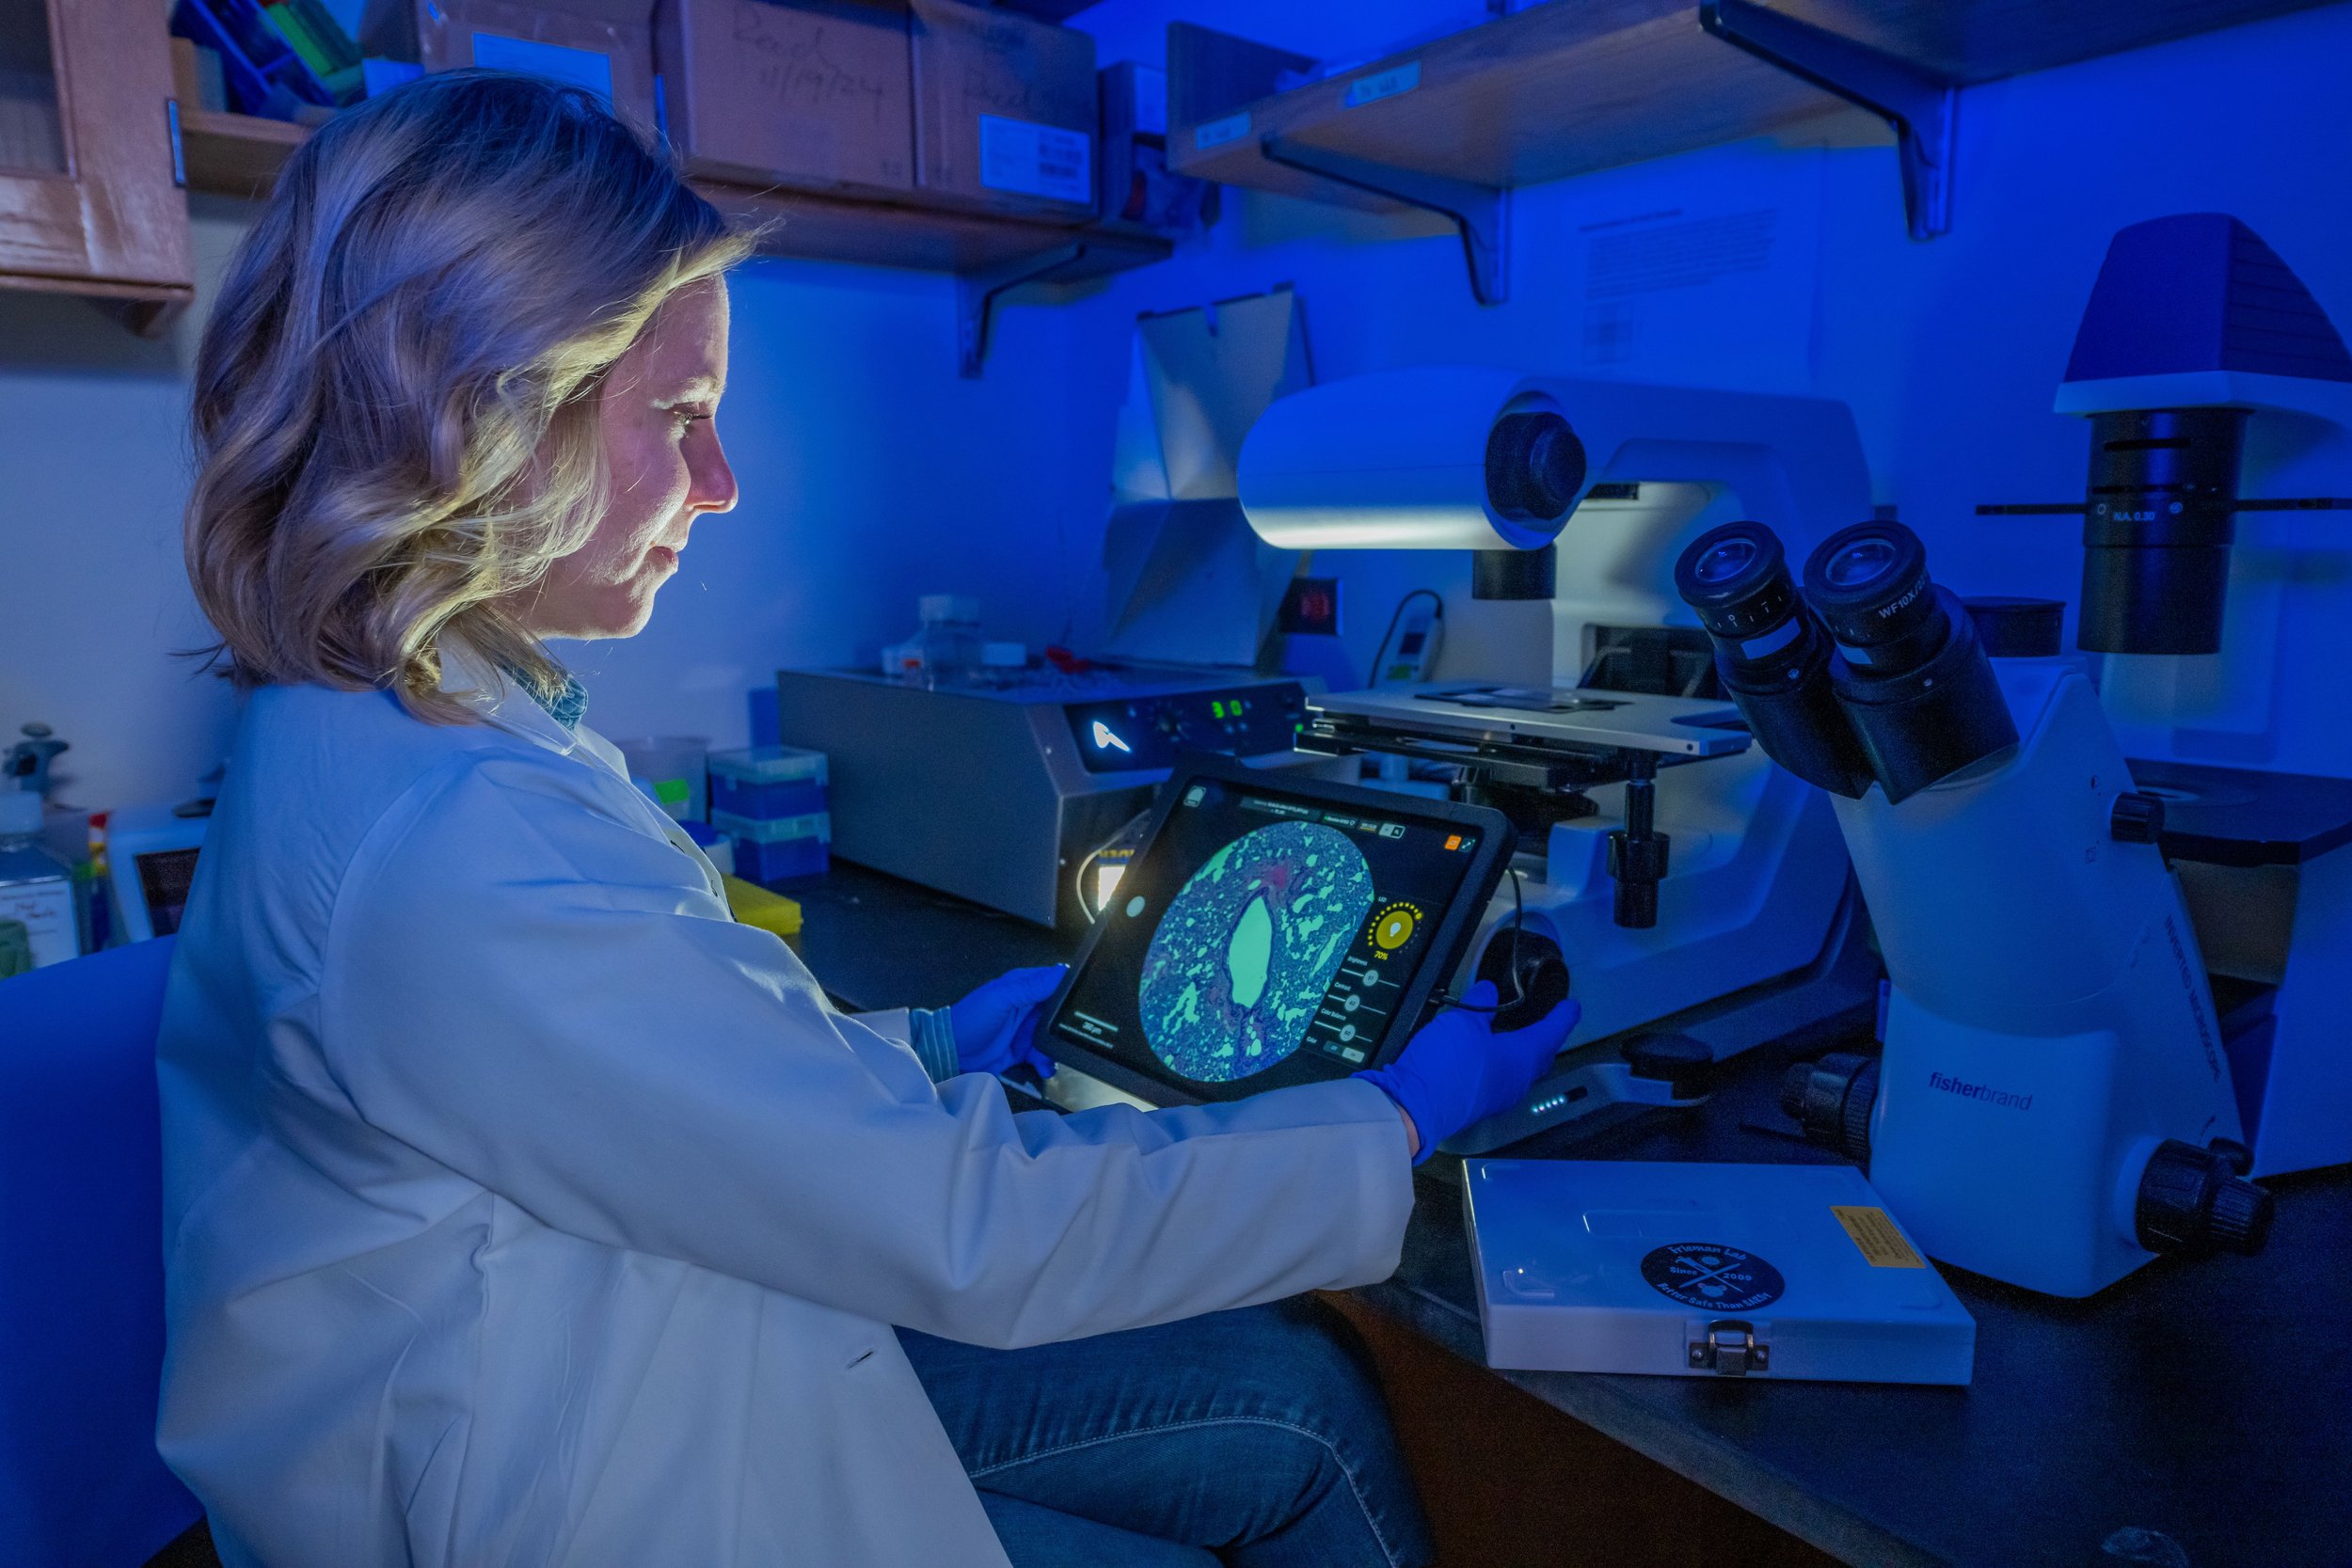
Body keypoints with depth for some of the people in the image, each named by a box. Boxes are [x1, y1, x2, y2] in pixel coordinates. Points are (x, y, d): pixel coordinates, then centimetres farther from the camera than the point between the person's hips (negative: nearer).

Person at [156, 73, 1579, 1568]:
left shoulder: (413, 731, 0)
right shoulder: (451, 854, -32)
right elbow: (963, 1229, -28)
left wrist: (941, 1041, 10)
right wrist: (1400, 1125, -18)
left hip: (683, 1373, 8)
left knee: (1293, 1398, 6)